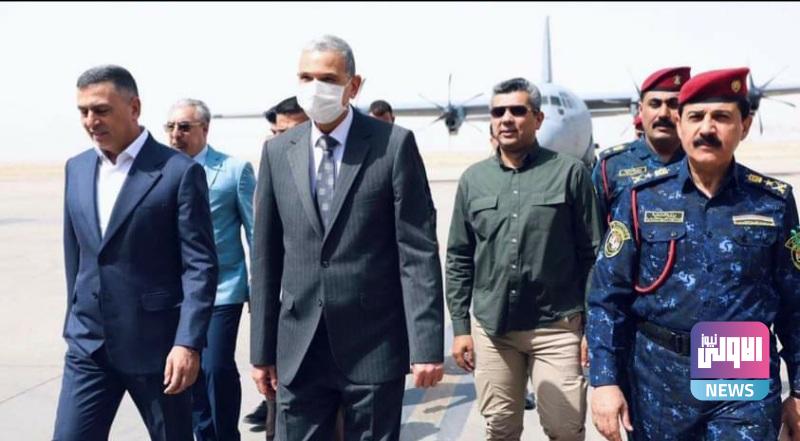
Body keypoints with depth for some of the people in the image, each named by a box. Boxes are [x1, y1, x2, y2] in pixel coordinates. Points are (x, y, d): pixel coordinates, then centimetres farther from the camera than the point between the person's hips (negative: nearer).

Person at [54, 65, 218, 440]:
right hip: (88, 345, 5)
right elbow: (75, 253, 17)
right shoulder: (76, 169, 9)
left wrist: (188, 343, -19)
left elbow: (200, 265, -13)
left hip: (156, 345, -5)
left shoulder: (180, 172, -10)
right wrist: (76, 322, 18)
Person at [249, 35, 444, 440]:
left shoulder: (394, 144, -4)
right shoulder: (278, 152, 7)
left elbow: (419, 251, -7)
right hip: (299, 347, 3)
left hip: (374, 345, -3)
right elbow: (267, 256, 8)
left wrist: (427, 344, -12)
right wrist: (262, 349, 8)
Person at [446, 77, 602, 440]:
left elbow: (593, 255, -1)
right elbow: (459, 259, 10)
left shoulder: (570, 173, -2)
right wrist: (460, 326, 6)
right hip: (490, 328, 3)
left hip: (557, 327, -2)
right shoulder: (473, 179, 7)